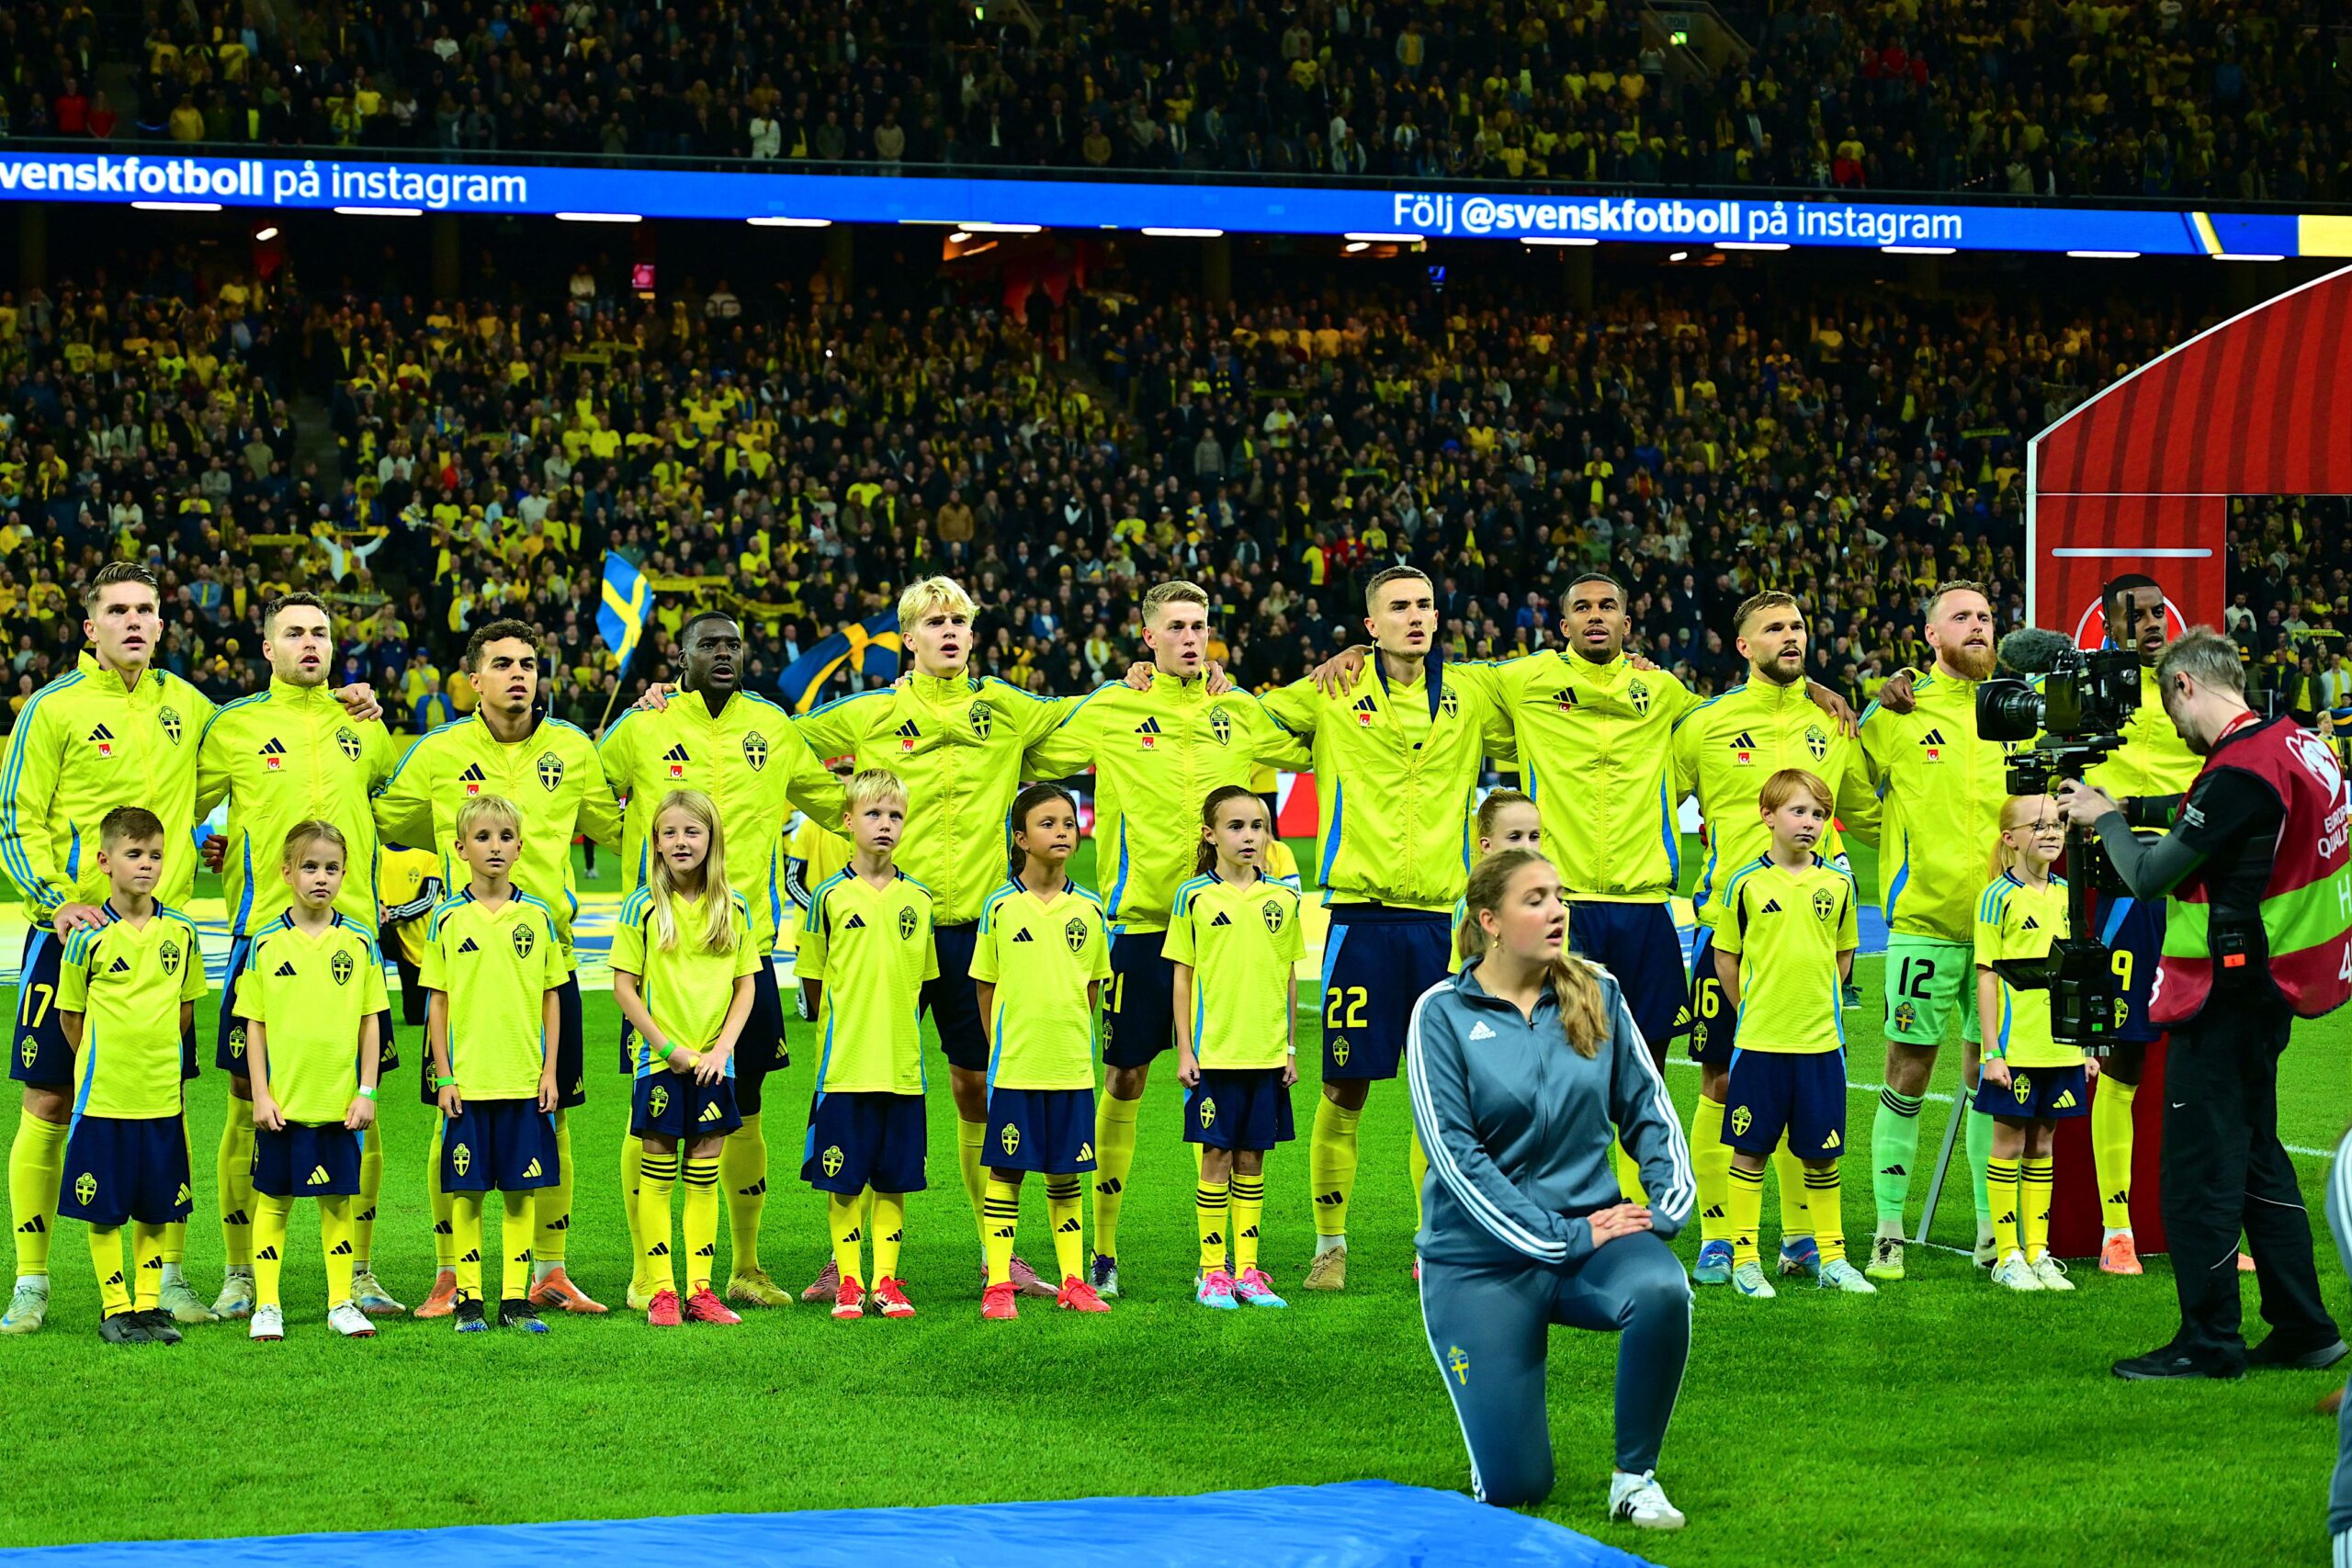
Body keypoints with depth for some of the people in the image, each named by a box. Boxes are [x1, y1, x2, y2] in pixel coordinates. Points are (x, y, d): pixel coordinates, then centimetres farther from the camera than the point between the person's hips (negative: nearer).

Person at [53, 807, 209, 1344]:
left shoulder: (180, 932, 2)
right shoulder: (88, 937, -7)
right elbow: (71, 1016, 2)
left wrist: (159, 1057, 11)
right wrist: (104, 1067, 4)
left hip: (163, 1097, 3)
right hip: (102, 1098, -3)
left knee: (156, 1209, 9)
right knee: (104, 1213, 2)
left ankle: (149, 1305, 18)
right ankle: (116, 1310, 11)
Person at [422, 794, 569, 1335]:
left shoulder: (537, 917, 5)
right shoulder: (448, 920, 2)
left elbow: (551, 997, 8)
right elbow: (438, 1002, 4)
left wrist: (550, 1070, 2)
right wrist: (444, 1077, -2)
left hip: (525, 1081, 1)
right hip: (468, 1082, -1)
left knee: (521, 1190, 3)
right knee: (467, 1191, 2)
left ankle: (516, 1298, 9)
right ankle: (468, 1300, 8)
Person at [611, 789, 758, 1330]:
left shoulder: (733, 908, 3)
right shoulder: (643, 907, -4)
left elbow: (746, 985, 6)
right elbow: (624, 986, -4)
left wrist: (722, 1047, -6)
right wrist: (668, 1046, -10)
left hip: (712, 1063, 2)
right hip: (660, 1061, -2)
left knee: (704, 1177, 5)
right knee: (657, 1174, 0)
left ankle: (700, 1289, 9)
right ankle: (660, 1291, 3)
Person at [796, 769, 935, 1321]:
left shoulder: (918, 899, 6)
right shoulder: (829, 896, -2)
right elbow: (812, 979, 5)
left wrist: (900, 1031, 10)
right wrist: (839, 1032, 5)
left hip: (902, 1066, 2)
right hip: (844, 1065, -2)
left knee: (894, 1180, 6)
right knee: (844, 1180, 2)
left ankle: (886, 1281, 14)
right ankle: (848, 1283, 10)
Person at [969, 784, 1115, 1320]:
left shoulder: (1089, 909, 4)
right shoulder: (1001, 907, -2)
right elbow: (986, 986, 5)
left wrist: (1071, 1034, 10)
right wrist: (1001, 1045, 3)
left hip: (1072, 1067, 2)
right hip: (1014, 1067, -2)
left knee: (1065, 1175, 9)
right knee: (1006, 1173, 1)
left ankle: (1072, 1281, 15)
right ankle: (998, 1284, 5)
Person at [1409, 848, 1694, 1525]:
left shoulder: (1597, 993, 3)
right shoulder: (1442, 1012, -8)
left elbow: (1648, 1106, 8)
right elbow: (1455, 1153, -13)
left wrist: (1668, 1205, -9)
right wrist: (1560, 1238, -18)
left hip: (1592, 1225, 3)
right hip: (1482, 1259, -3)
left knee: (1662, 1290, -34)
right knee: (1512, 1488, -8)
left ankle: (1635, 1477, -13)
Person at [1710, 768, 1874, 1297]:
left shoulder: (1838, 884, 4)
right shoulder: (1746, 884, -3)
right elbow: (1725, 958, 5)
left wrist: (1821, 1006, 9)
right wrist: (1752, 1011, 4)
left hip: (1821, 1041, 2)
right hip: (1758, 1040, -2)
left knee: (1821, 1154, 8)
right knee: (1750, 1150, 3)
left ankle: (1831, 1258, 17)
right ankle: (1744, 1261, 9)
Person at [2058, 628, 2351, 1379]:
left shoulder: (2239, 773, -22)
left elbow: (2148, 877, -17)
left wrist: (2105, 818, 0)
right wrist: (2132, 807, 12)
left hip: (2225, 995, -10)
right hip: (2267, 986, 10)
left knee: (2198, 1168, -2)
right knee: (2256, 1155, 17)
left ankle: (2209, 1340, 4)